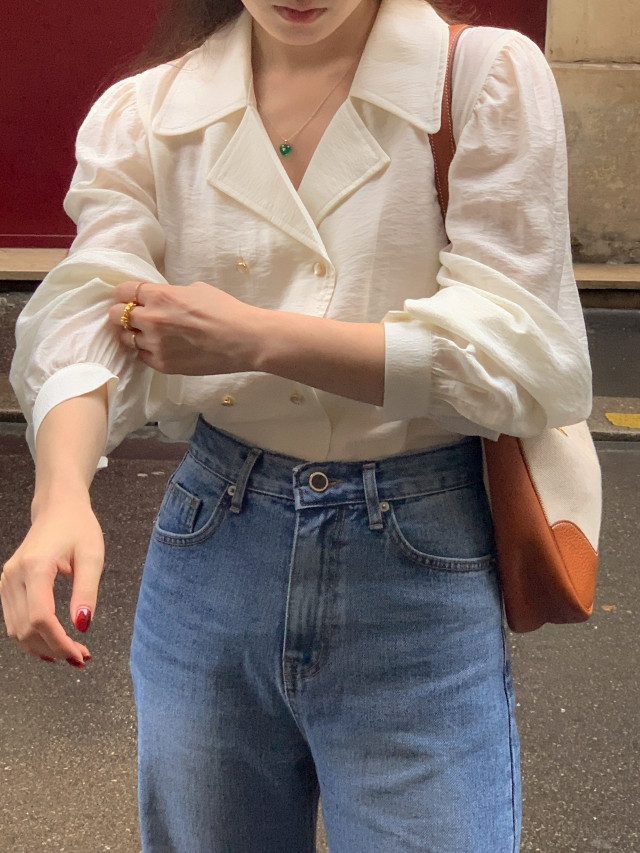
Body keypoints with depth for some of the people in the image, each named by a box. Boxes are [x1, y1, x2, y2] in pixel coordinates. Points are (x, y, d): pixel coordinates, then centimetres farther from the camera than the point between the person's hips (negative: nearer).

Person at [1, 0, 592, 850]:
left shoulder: (487, 75, -6)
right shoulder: (149, 110, 2)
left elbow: (521, 350, -12)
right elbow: (88, 317, -9)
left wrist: (254, 337, -19)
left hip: (419, 573, -2)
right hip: (212, 555, 3)